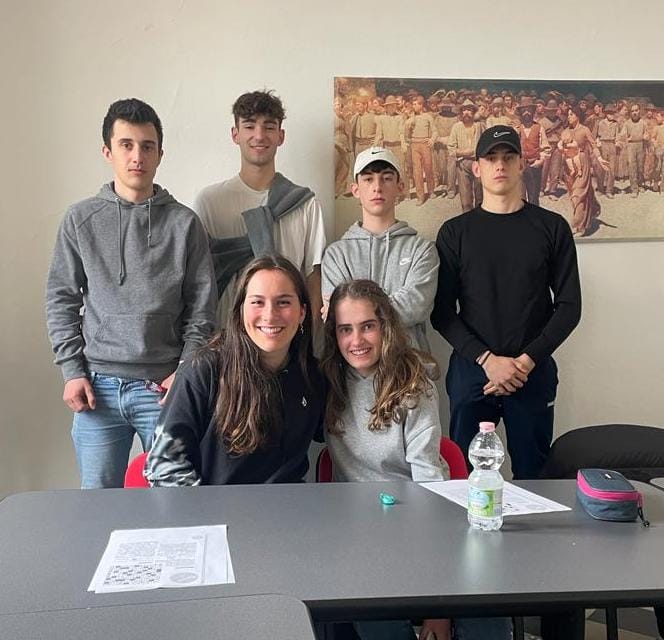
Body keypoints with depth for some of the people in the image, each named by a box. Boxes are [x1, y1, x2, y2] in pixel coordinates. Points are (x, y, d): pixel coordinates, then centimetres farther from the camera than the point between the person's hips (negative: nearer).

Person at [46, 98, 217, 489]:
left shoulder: (184, 223, 2)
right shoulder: (81, 220, 5)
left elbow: (202, 308, 2)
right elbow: (61, 301, 7)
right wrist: (72, 371, 0)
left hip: (164, 387, -1)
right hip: (98, 385, 1)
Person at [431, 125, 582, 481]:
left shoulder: (551, 227, 6)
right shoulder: (455, 232, 5)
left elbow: (569, 306, 3)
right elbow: (442, 312, 0)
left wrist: (526, 361, -8)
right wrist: (487, 359, -12)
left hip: (534, 372, 0)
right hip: (471, 369, 0)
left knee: (533, 474, 7)